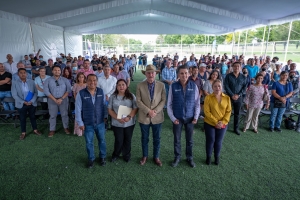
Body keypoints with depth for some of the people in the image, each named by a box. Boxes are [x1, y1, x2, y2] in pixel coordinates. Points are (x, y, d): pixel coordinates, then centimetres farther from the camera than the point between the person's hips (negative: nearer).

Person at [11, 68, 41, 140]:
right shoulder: (15, 83, -7)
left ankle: (35, 129, 32)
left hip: (32, 104, 1)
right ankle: (23, 132, 26)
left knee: (33, 117, 15)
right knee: (22, 118, 11)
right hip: (21, 105, -1)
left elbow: (36, 92, -1)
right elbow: (14, 95, -10)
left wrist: (32, 101, -13)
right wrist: (24, 102, -17)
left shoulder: (31, 82, -2)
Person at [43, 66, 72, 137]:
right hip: (52, 100, 0)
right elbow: (46, 91, -6)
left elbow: (69, 90, -5)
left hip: (63, 99, 0)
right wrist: (55, 99, -13)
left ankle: (66, 128, 23)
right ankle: (52, 130, 18)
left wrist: (61, 98, -15)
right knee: (52, 115, 7)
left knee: (64, 114, 6)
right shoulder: (48, 80, 1)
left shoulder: (65, 80, 1)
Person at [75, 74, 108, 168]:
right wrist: (80, 123, -8)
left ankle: (102, 157, 40)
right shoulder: (81, 93, -14)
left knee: (102, 140, 17)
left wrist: (105, 116, 7)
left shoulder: (101, 92, -5)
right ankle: (91, 159, 37)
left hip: (100, 122, 2)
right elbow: (78, 109, -9)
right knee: (89, 143, 14)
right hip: (88, 124, -2)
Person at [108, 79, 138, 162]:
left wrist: (129, 117, -21)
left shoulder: (131, 96, -2)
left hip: (129, 123, 1)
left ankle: (127, 155, 35)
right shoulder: (113, 97, 0)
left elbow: (135, 108, -5)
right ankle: (115, 155, 31)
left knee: (128, 140, 13)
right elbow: (110, 110, -1)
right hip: (117, 123, 0)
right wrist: (118, 118, -16)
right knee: (119, 140, 4)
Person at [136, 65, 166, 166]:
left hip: (157, 117, 1)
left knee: (157, 139, 13)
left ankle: (156, 157, 33)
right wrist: (148, 111, -16)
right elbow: (138, 101, -8)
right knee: (144, 138, 16)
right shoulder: (140, 85, -5)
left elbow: (163, 100, -5)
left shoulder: (161, 85, -3)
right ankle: (144, 156, 36)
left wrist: (155, 111, -16)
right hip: (144, 117, 0)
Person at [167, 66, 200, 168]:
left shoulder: (194, 86, -6)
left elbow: (197, 103, 1)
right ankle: (177, 157, 35)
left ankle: (189, 157, 36)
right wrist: (172, 118, -8)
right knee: (177, 140, 13)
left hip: (190, 118, 1)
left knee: (189, 140, 14)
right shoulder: (173, 86, -9)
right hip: (177, 118, -1)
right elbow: (169, 104, -4)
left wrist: (196, 117, -4)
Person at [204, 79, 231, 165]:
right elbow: (207, 112, -15)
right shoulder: (208, 97, -12)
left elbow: (228, 111, -2)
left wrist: (223, 122, -14)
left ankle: (217, 157, 37)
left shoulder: (227, 98, -3)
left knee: (219, 142, 15)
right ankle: (208, 156, 33)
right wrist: (216, 122, -19)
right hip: (209, 124, -2)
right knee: (210, 140, 11)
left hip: (223, 125, 2)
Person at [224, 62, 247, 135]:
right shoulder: (228, 76, -4)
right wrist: (232, 95, -15)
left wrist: (238, 95, -11)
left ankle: (236, 128, 21)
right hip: (229, 96, -2)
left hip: (239, 97, 2)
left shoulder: (243, 77, 4)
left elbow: (244, 87, 3)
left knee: (237, 113, 10)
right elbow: (226, 86, -9)